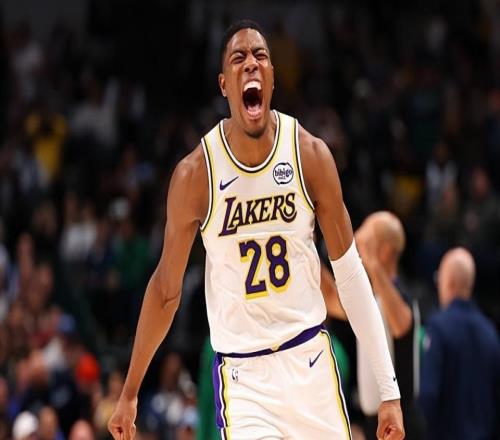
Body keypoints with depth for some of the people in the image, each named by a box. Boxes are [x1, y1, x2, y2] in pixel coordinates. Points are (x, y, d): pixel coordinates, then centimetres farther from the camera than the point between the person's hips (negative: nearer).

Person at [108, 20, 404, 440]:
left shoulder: (310, 154, -4)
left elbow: (350, 272, 1)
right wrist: (129, 393, 7)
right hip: (242, 374, -2)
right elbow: (166, 290, 3)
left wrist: (389, 388, -2)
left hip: (310, 360, 2)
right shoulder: (195, 174, -8)